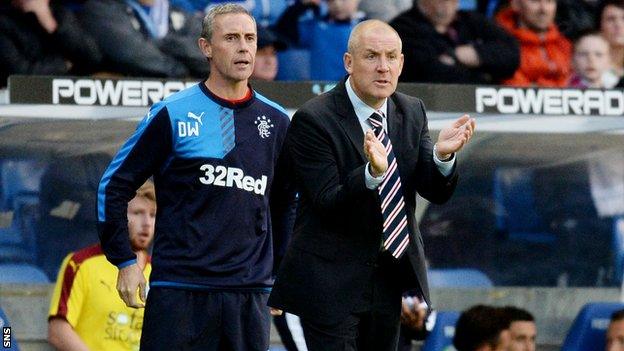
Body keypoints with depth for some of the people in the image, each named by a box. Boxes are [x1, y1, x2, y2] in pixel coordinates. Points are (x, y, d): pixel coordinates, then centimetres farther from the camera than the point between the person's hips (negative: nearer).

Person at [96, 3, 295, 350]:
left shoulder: (275, 121, 11)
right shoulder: (172, 114, -1)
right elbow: (114, 185, 3)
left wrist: (278, 267, 17)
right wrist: (125, 261, 0)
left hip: (250, 293, 4)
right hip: (179, 290, -4)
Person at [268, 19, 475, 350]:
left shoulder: (411, 112, 6)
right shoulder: (313, 120, -13)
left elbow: (436, 192, 1)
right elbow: (327, 202, -18)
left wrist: (442, 154, -21)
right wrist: (372, 173, -36)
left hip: (390, 279, 6)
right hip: (330, 281, -6)